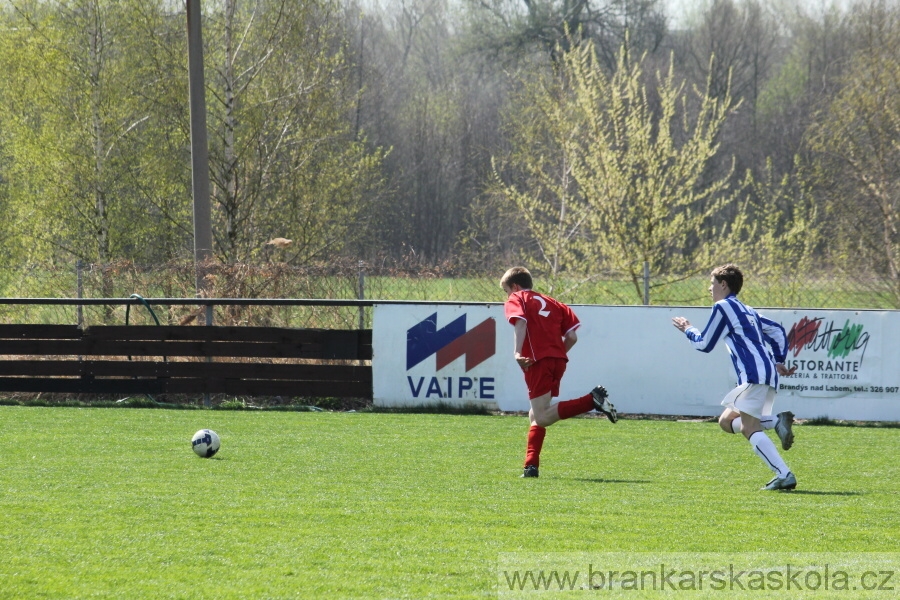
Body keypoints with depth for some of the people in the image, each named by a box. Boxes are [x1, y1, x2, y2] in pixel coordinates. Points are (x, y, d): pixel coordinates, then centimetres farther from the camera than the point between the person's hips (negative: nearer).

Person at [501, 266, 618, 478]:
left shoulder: (516, 300, 9)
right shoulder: (550, 302, 26)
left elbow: (520, 323, -13)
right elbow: (572, 337, 15)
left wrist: (517, 353, -23)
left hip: (538, 361, -8)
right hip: (558, 361, 8)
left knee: (542, 418, -14)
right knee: (536, 415, 18)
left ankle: (592, 399, -27)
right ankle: (531, 466, 10)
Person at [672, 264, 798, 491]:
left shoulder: (723, 307, 1)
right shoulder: (746, 311, 27)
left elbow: (704, 343, 5)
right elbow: (777, 331, 25)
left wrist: (688, 329, 23)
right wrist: (778, 361, 19)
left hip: (754, 375, -9)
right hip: (768, 376, 9)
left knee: (749, 428, -14)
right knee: (727, 421, 14)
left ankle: (784, 475, -27)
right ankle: (777, 421, -6)